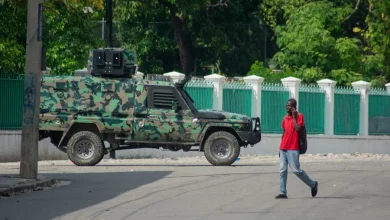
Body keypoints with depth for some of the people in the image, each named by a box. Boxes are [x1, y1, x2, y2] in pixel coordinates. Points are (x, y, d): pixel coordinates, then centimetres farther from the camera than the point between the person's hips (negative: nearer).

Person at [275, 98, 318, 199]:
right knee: (282, 170, 0)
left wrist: (294, 117, -14)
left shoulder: (299, 116, -5)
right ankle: (283, 193, 0)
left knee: (296, 170, -5)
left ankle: (313, 184, 14)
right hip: (283, 149, 6)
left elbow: (297, 129, -19)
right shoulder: (285, 118, 13)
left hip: (293, 149, -6)